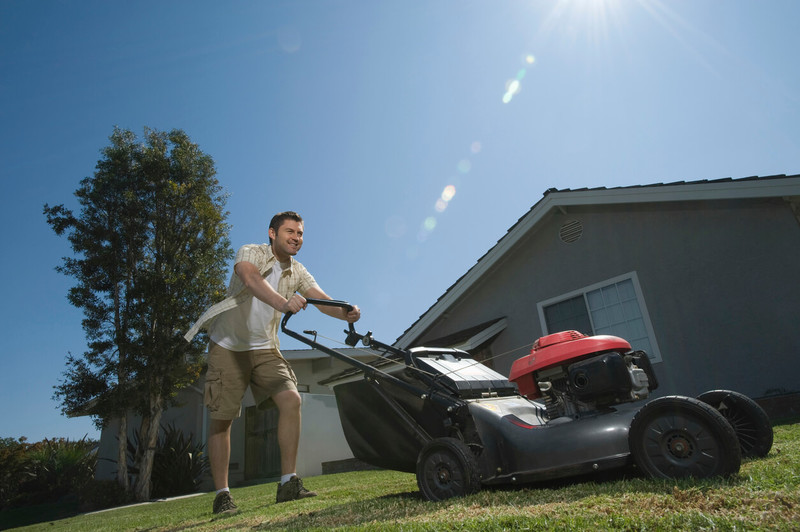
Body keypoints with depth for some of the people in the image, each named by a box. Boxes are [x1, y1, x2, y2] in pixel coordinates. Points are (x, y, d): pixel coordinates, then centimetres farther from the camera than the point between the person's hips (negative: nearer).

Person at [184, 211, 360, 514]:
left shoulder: (297, 272, 1)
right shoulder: (251, 253, -13)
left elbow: (322, 299, -15)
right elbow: (251, 278, -36)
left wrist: (345, 313, -37)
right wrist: (284, 302, -55)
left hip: (265, 348, 4)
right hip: (228, 346, -3)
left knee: (291, 399, -14)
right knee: (221, 419, -2)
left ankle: (288, 483, -6)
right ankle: (222, 495, 12)